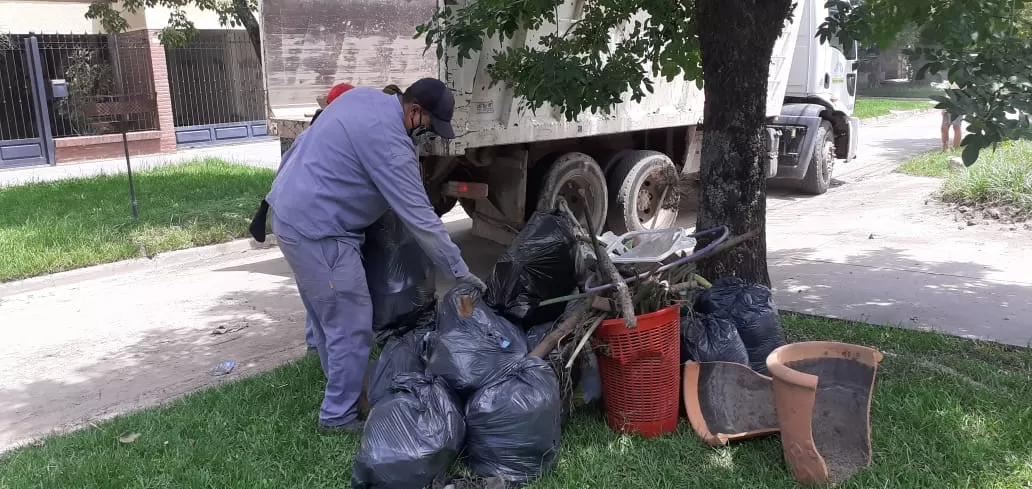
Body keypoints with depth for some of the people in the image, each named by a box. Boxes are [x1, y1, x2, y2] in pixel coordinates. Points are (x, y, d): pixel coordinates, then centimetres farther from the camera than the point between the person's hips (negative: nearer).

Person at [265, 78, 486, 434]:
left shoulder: (364, 97, 7)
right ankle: (338, 416, 10)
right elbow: (420, 218, -22)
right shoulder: (389, 142, -22)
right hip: (318, 230, -10)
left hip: (289, 210, 11)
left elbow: (308, 143, 20)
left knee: (328, 317, 20)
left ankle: (340, 392, 35)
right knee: (351, 326, -2)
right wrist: (460, 271, -16)